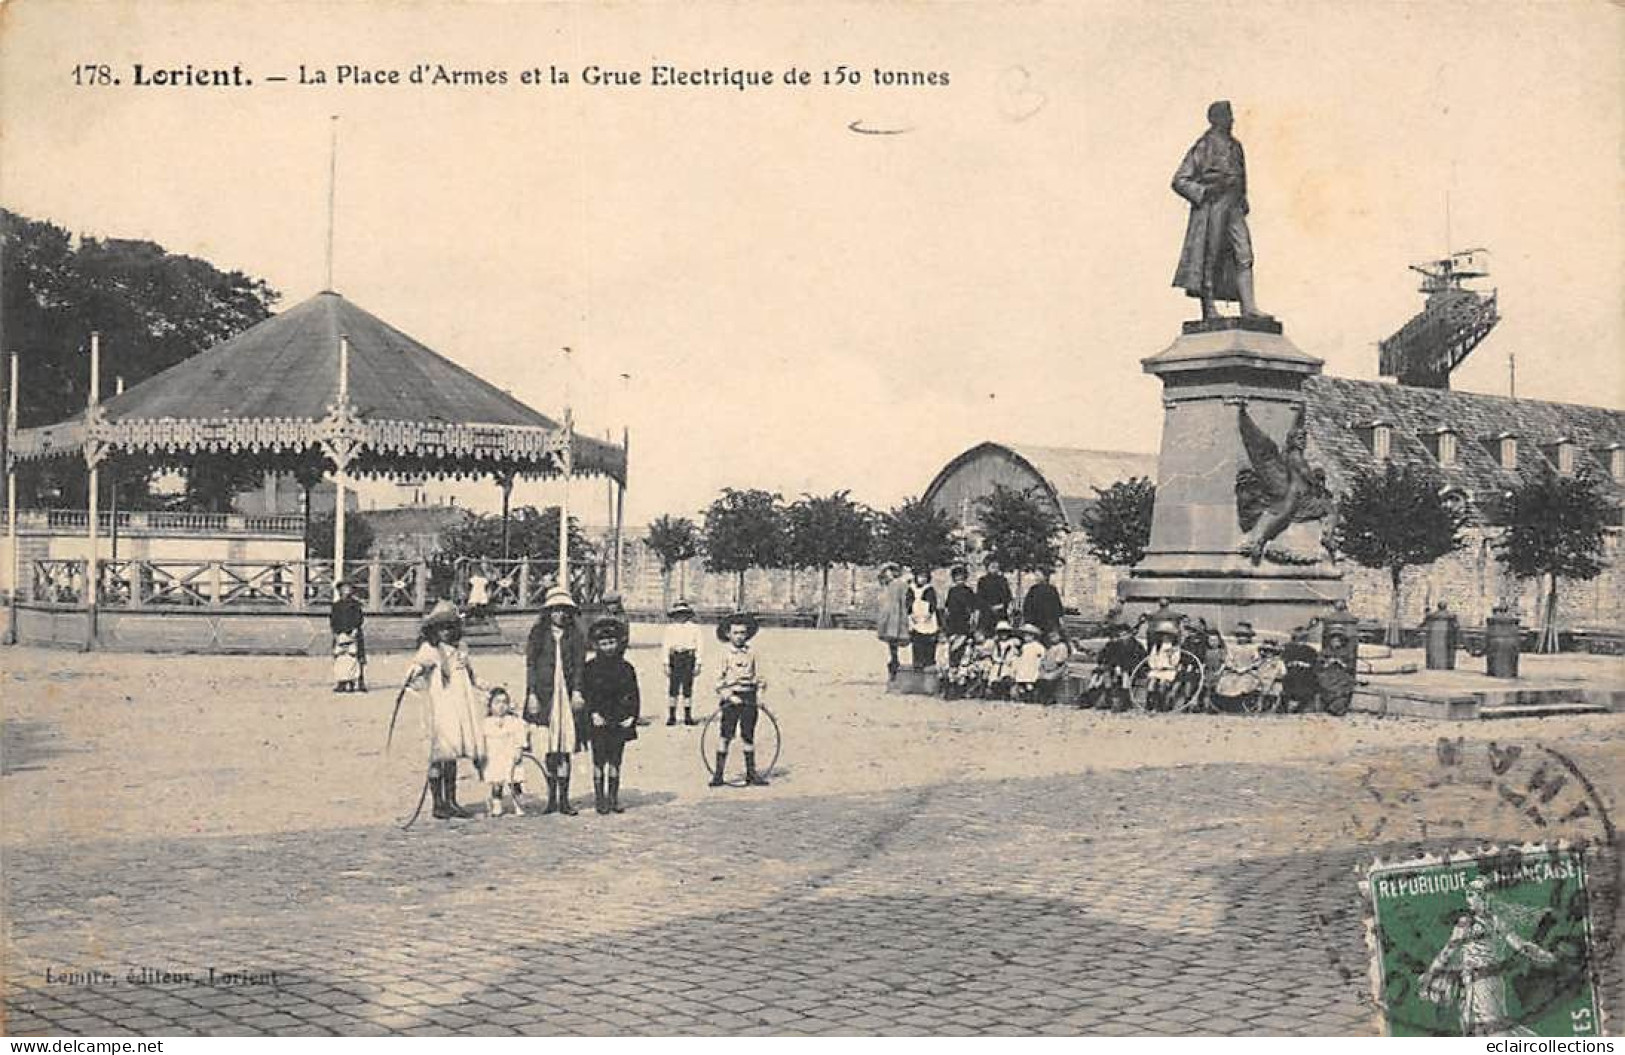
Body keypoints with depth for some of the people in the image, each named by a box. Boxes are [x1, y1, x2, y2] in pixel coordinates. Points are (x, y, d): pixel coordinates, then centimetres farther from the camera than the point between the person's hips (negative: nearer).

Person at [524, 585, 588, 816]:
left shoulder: (575, 635, 10)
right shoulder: (538, 633, 7)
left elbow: (579, 665, 4)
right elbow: (530, 665, 4)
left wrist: (577, 691, -8)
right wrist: (531, 694, -4)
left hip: (567, 695, 1)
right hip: (544, 696, -1)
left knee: (564, 748, -1)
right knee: (545, 748, -3)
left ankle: (564, 799, 5)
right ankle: (552, 796, 10)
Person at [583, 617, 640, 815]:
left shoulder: (626, 668, 6)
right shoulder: (590, 668, 0)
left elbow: (633, 695, 9)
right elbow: (585, 694, -1)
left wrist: (631, 716, -1)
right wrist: (593, 713, -11)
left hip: (619, 722, 2)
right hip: (599, 722, -2)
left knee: (615, 761, 6)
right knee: (599, 760, -2)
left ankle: (614, 797, 13)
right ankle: (599, 798, 5)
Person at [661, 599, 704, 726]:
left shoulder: (694, 627, 7)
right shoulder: (670, 628, 5)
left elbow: (698, 647, 6)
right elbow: (665, 646, 4)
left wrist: (698, 664, 0)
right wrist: (666, 664, -3)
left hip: (689, 660, 1)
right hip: (674, 659, -1)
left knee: (688, 690, 4)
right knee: (673, 689, -2)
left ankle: (688, 717, 9)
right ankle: (671, 717, 3)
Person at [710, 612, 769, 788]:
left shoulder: (751, 652, 8)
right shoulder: (725, 653, -3)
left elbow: (758, 675, 16)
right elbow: (719, 679, -5)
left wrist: (760, 692, 3)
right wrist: (729, 696, -14)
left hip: (749, 698, 3)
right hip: (731, 697, -3)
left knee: (748, 736, 8)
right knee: (726, 736, -4)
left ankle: (751, 773, 16)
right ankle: (718, 774, 2)